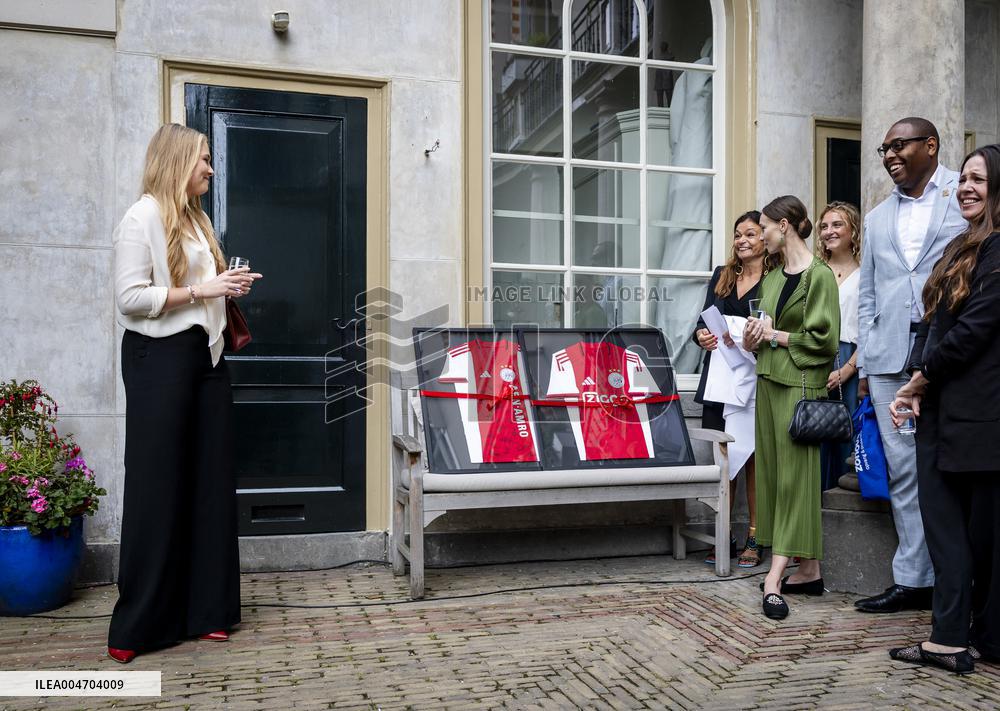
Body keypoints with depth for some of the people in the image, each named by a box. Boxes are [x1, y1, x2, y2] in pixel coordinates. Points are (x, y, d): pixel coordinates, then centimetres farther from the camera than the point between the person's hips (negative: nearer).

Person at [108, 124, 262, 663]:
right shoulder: (141, 218, -7)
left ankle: (202, 609, 14)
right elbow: (130, 297, -15)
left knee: (209, 482, 5)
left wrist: (226, 288, 8)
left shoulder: (194, 218, 18)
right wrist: (199, 291, -16)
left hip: (204, 356, 8)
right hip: (160, 357, -8)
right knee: (157, 487, -4)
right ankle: (138, 625, 7)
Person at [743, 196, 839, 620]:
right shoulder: (772, 278, 16)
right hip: (769, 381, 8)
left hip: (801, 385, -8)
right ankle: (809, 570, 17)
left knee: (793, 474, -6)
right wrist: (753, 339, 1)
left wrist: (774, 336, -9)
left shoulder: (819, 276, -8)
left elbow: (825, 340, -13)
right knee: (773, 471, 8)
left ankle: (776, 575, -6)